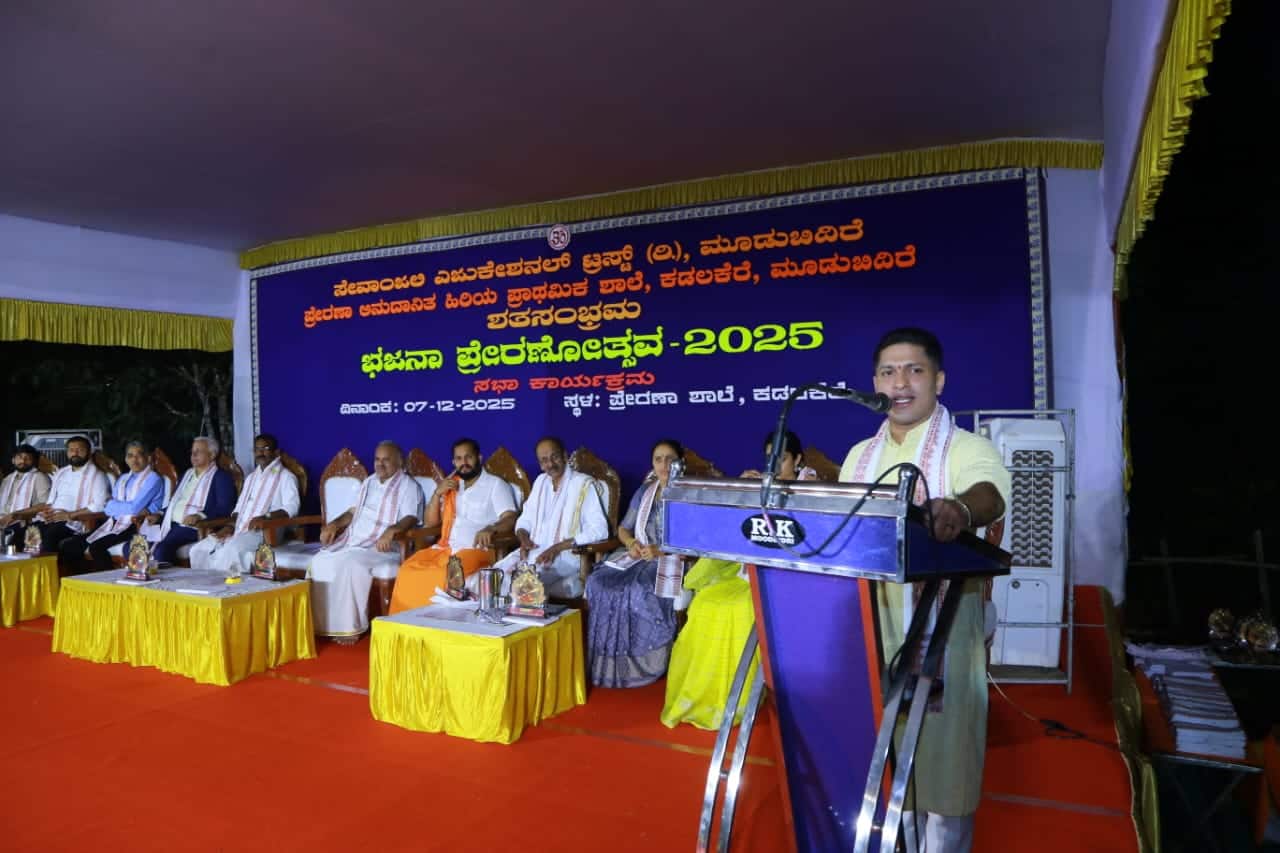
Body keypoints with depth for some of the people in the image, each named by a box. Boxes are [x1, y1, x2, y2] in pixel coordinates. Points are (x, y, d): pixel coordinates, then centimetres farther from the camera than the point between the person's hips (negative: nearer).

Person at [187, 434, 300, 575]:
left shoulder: (286, 476, 0)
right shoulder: (251, 477, 25)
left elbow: (291, 508, -14)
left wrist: (265, 517, -30)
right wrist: (230, 525, 4)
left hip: (265, 531, -7)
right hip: (239, 530, 8)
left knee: (229, 551, -34)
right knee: (198, 550, -10)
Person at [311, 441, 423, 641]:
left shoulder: (408, 486, -2)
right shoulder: (368, 482, 22)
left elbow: (411, 518, -15)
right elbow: (353, 512, 24)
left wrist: (391, 530, -34)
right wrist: (334, 524, 5)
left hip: (382, 546, -7)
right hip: (353, 540, 7)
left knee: (351, 564, -33)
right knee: (321, 561, -16)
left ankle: (350, 627, -23)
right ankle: (322, 623, -11)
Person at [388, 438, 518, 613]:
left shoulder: (495, 484, 5)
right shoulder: (450, 485, 22)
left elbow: (510, 518, -9)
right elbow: (431, 522, 19)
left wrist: (491, 529, -31)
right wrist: (437, 493, 2)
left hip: (476, 549, -5)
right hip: (445, 548, 5)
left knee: (445, 577, -35)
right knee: (408, 571, -20)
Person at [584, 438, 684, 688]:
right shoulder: (644, 491, 16)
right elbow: (623, 528, 20)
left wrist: (660, 551, -21)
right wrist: (631, 543, -4)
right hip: (638, 556, 5)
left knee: (639, 590, -34)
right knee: (599, 583, -22)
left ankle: (643, 662, -19)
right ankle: (608, 662, -15)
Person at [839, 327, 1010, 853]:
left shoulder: (967, 449, -5)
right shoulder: (860, 456, 12)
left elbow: (988, 492, -27)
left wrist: (960, 509, -49)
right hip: (871, 621, 5)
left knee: (940, 744, 4)